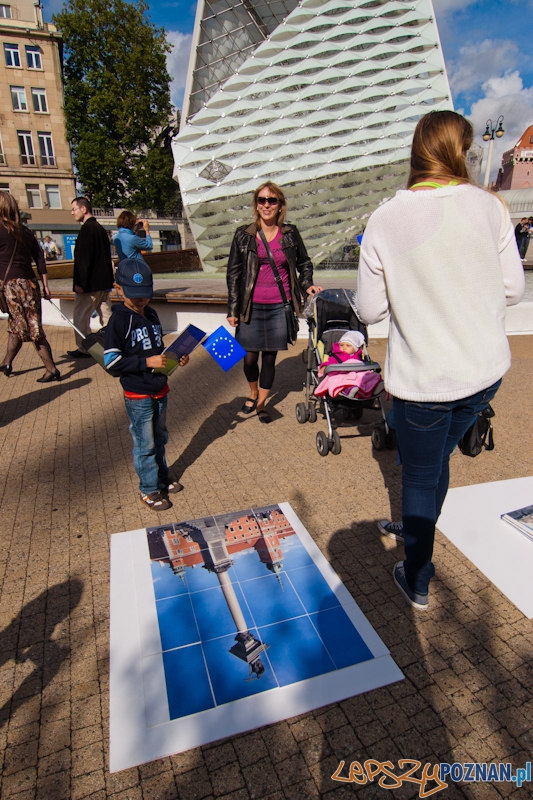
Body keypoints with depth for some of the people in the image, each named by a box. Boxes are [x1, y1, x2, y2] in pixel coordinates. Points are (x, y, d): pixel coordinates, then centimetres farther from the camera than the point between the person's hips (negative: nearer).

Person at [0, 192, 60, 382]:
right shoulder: (25, 231, 10)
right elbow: (40, 259, 10)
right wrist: (45, 285, 14)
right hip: (30, 284, 6)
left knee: (33, 330, -3)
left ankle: (51, 370, 0)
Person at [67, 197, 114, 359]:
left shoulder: (87, 229, -14)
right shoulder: (100, 228, 14)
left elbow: (84, 259, -19)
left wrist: (80, 283, -19)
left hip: (91, 283, -9)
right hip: (104, 282, 9)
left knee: (81, 316, -1)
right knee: (106, 315, 12)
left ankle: (84, 349, 5)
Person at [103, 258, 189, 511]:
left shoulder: (151, 315, 7)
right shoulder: (119, 320, -16)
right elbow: (111, 361, -19)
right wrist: (146, 362, -25)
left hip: (159, 389, 7)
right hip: (138, 395, -7)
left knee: (159, 437, 20)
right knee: (145, 444, 5)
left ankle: (162, 479, 38)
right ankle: (149, 490, 21)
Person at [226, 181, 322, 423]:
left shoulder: (290, 234, 5)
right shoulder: (244, 235, 1)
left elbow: (304, 263, 20)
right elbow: (233, 273, 3)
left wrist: (307, 284, 1)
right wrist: (232, 310, 0)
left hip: (280, 307, 1)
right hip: (252, 307, -1)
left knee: (270, 357, 7)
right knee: (250, 356, 4)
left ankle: (262, 404, 24)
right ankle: (253, 394, 33)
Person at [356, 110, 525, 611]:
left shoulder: (384, 220, -12)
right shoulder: (489, 206, -5)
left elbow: (370, 310, -8)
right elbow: (512, 289, 1)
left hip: (422, 377, -3)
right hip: (485, 369, 4)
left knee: (419, 476, 14)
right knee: (438, 455, 25)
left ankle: (417, 583, 32)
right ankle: (417, 528, 52)